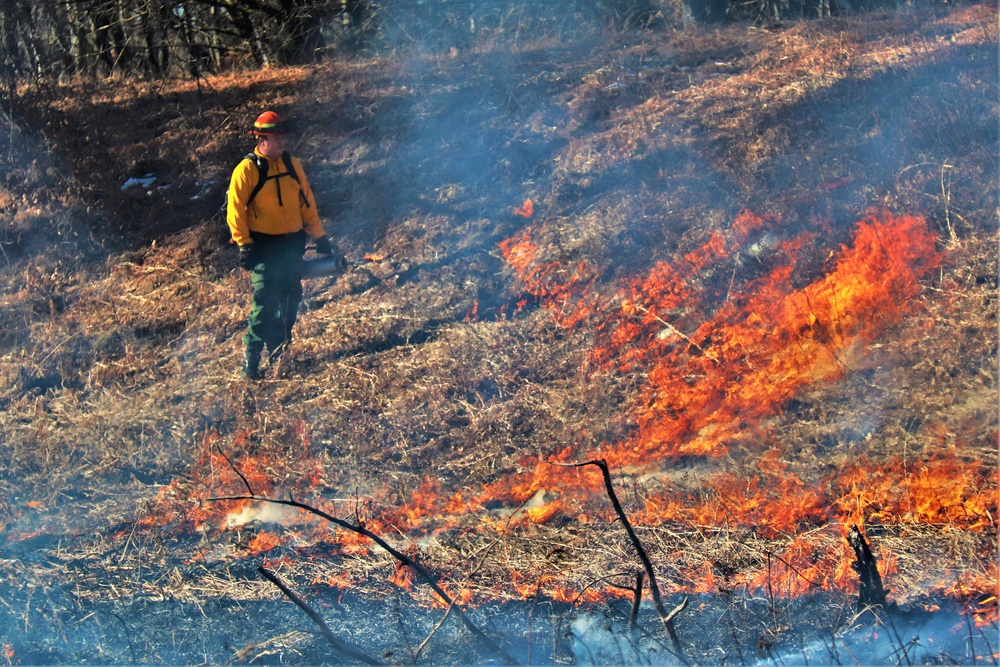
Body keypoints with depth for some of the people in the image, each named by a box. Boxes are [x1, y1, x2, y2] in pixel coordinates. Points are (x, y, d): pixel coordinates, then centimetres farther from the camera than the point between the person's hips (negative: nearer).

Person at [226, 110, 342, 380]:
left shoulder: (292, 165, 7)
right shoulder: (247, 170, -10)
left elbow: (307, 203, 13)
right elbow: (235, 211, -11)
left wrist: (319, 237, 11)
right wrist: (244, 245, -17)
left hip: (292, 244, 6)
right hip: (264, 247, -6)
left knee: (290, 300, 12)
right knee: (264, 302, -11)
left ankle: (279, 353, 26)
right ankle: (251, 361, -7)